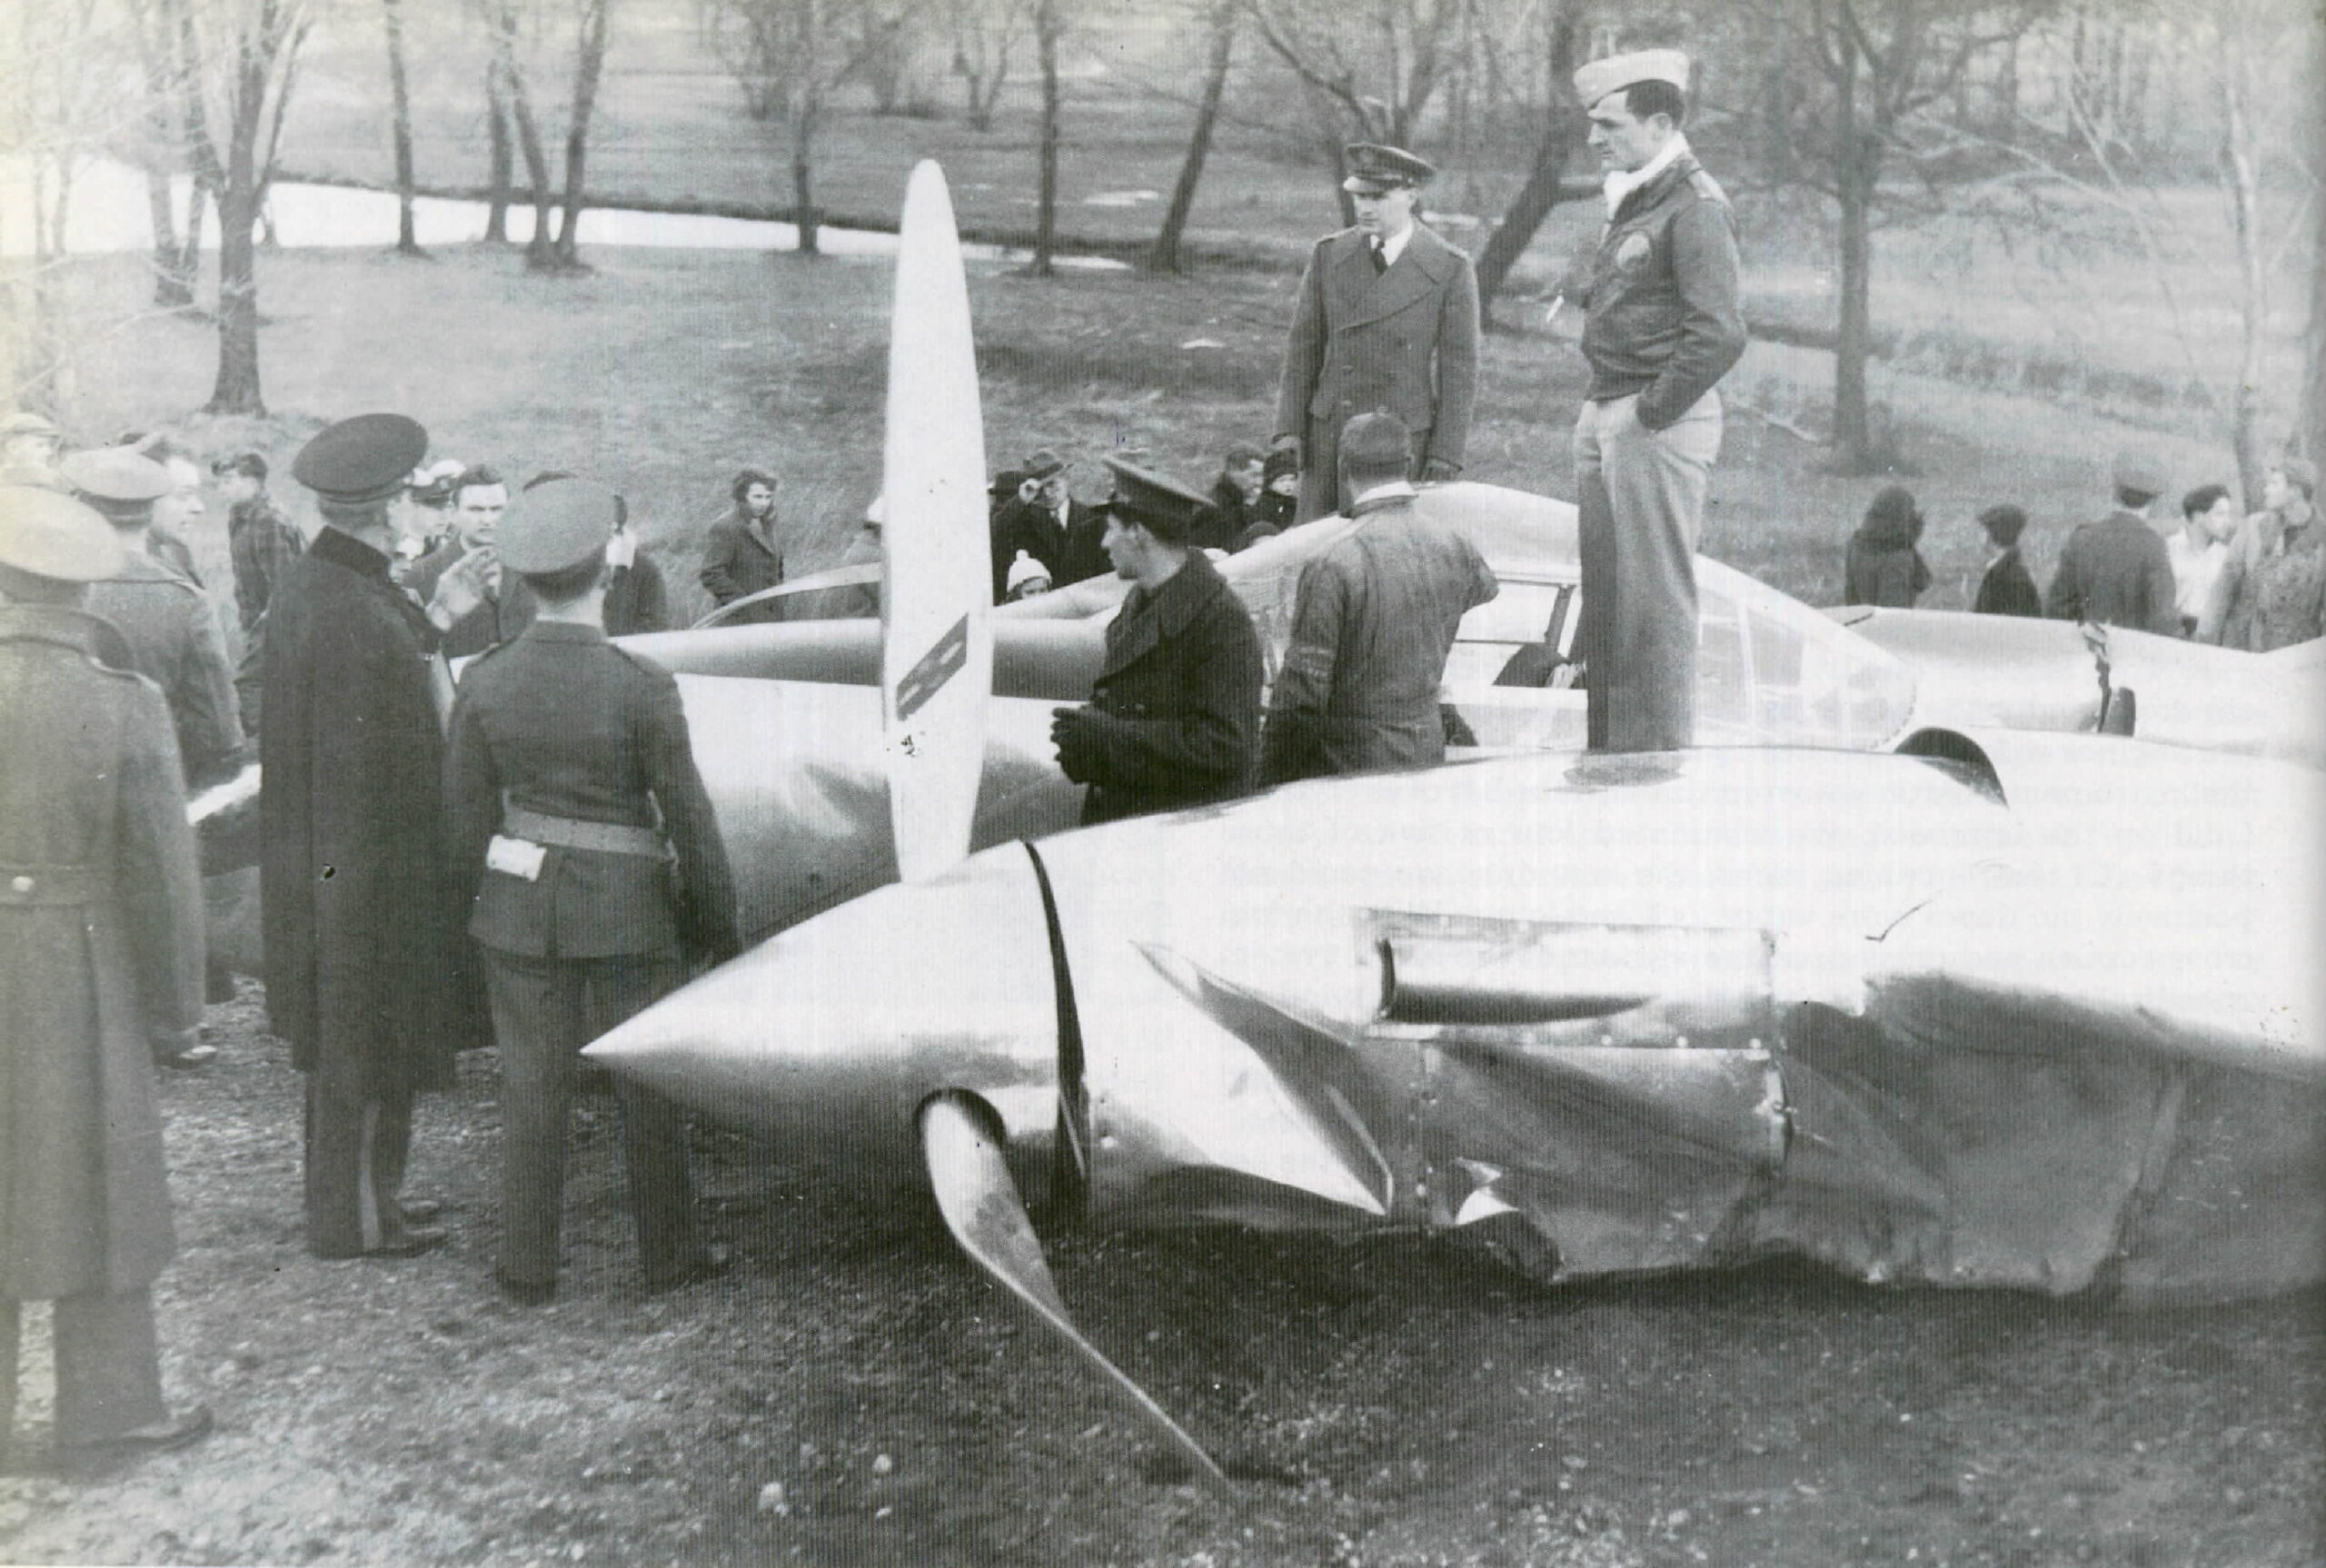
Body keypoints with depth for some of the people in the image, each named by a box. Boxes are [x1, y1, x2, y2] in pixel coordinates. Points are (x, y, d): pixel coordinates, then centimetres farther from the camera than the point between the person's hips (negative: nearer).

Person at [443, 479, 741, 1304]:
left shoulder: (483, 685, -7)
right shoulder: (642, 688, -17)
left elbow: (466, 818, 1)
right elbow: (688, 817, -11)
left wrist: (481, 906, 15)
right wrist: (718, 921, 1)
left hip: (519, 905, 3)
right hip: (628, 910, -3)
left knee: (531, 1086, 12)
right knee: (648, 1081, 12)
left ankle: (527, 1267, 21)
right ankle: (668, 1255, 24)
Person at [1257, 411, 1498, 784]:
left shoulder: (1331, 566, -17)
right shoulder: (1455, 550, 1)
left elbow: (1303, 689, -16)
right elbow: (1486, 588, 28)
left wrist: (1270, 776, -7)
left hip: (1345, 765, -6)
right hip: (1427, 755, 6)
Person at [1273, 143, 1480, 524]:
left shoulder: (1450, 269, -8)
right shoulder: (1329, 255, 1)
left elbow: (1459, 368, -5)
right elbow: (1303, 345, 6)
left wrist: (1446, 454, -8)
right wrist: (1289, 428, 0)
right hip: (1330, 432, 3)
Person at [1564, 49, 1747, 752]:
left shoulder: (1695, 207, -12)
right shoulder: (1630, 201, 16)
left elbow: (1720, 335, -21)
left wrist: (1649, 412, -15)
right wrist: (1597, 411, 13)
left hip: (1660, 426, -9)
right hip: (1605, 419, 9)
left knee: (1657, 601, -4)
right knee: (1605, 597, 12)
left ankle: (1661, 755, 2)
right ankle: (1610, 752, 19)